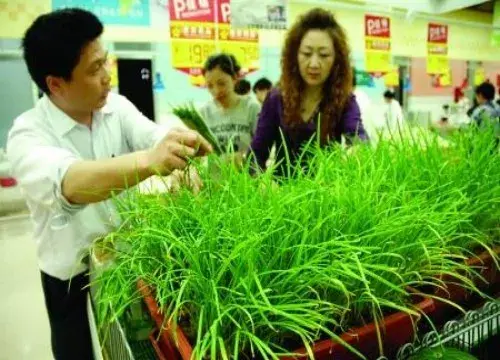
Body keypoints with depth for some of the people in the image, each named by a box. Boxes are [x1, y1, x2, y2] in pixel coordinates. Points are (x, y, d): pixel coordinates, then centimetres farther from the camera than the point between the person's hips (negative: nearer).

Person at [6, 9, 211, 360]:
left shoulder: (117, 106, -6)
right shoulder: (28, 134, -21)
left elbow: (157, 137, -22)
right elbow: (69, 183, -42)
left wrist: (185, 155, -45)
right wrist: (147, 161, -59)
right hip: (72, 276, -4)